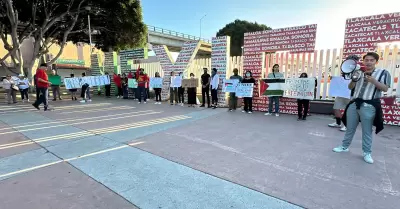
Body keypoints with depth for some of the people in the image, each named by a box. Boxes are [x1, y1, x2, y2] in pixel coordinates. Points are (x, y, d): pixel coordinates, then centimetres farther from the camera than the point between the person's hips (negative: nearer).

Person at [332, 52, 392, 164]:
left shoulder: (383, 73, 4)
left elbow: (385, 88, -3)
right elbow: (350, 87, 16)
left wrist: (373, 81, -17)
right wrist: (353, 79, -3)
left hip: (369, 106, -4)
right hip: (354, 103, 4)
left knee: (367, 131, 2)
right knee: (350, 128, 12)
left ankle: (367, 153, 13)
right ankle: (344, 146, 23)